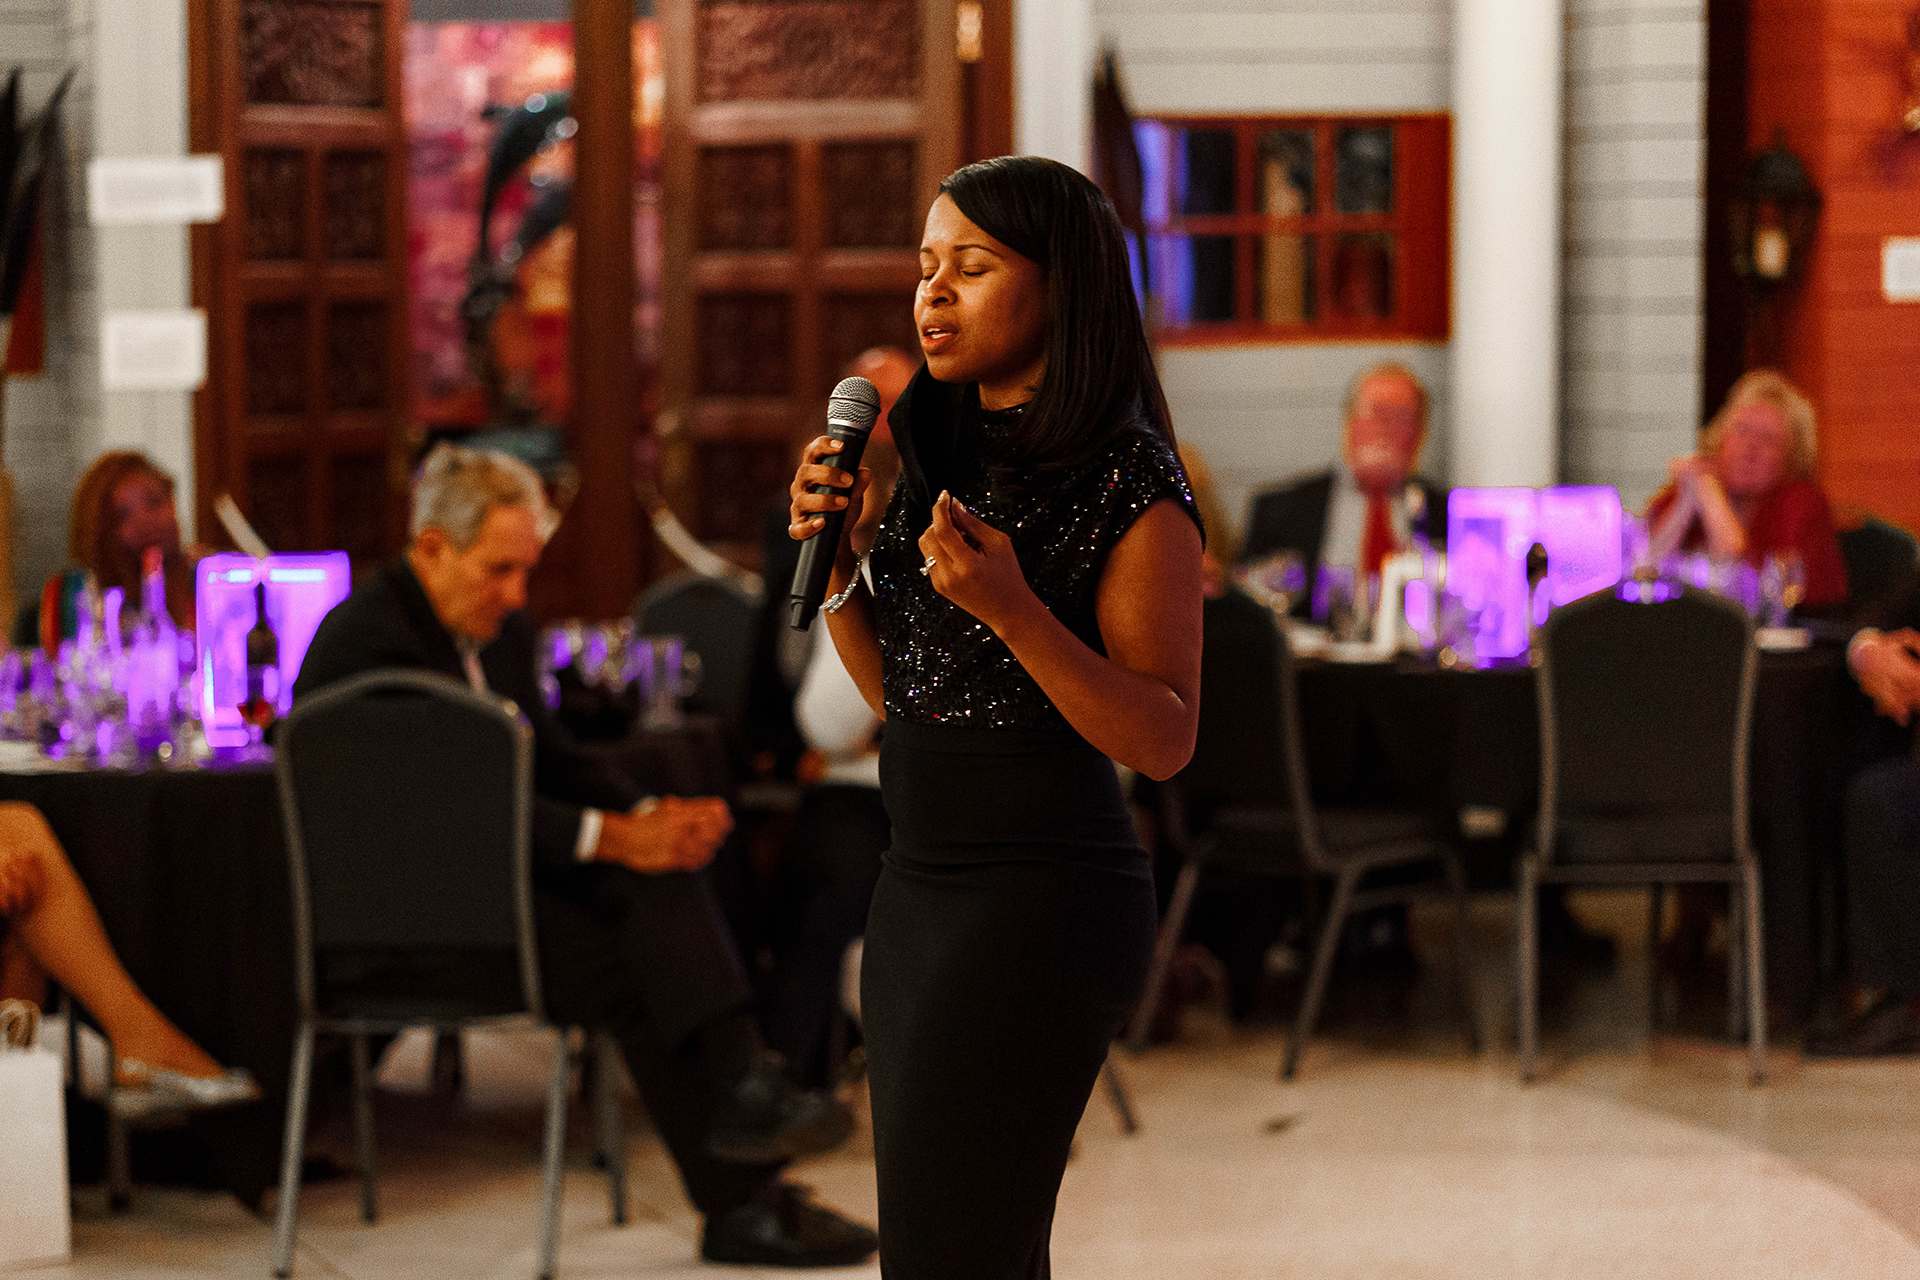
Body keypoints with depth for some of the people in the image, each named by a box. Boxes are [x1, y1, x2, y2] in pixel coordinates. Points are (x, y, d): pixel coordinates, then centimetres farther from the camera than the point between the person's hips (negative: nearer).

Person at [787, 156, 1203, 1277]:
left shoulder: (1130, 487, -11)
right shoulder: (947, 457, 12)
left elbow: (1164, 742, -14)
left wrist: (1011, 610, -25)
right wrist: (833, 560, 1)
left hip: (1044, 892, -8)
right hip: (919, 888, 8)